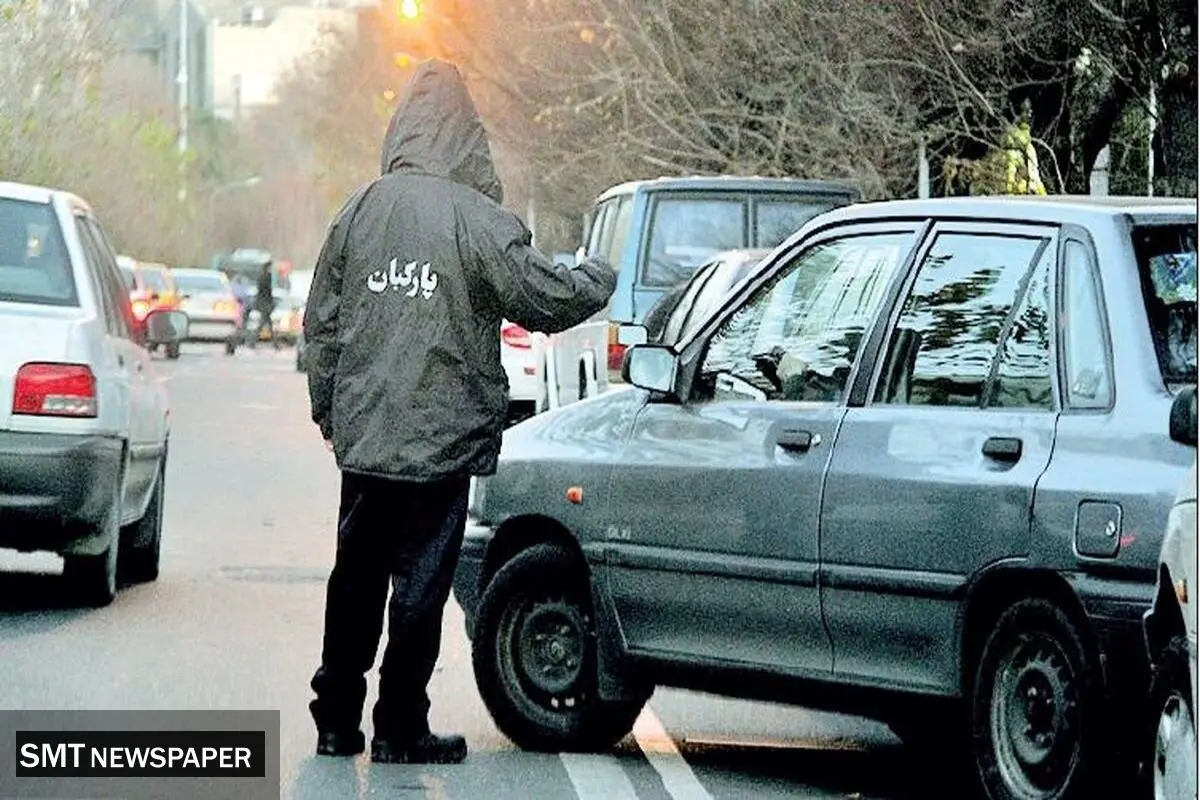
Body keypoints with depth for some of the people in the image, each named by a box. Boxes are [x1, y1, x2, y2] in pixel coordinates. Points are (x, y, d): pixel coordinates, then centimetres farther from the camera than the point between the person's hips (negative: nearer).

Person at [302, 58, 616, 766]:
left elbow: (322, 321, 8)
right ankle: (400, 729, 5)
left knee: (356, 576, 14)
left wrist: (329, 410, 19)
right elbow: (544, 299, -10)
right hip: (441, 436, -5)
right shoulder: (476, 219, -12)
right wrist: (604, 278, 10)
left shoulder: (362, 210, 3)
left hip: (362, 434, 5)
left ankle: (337, 721, 20)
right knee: (420, 582, 2)